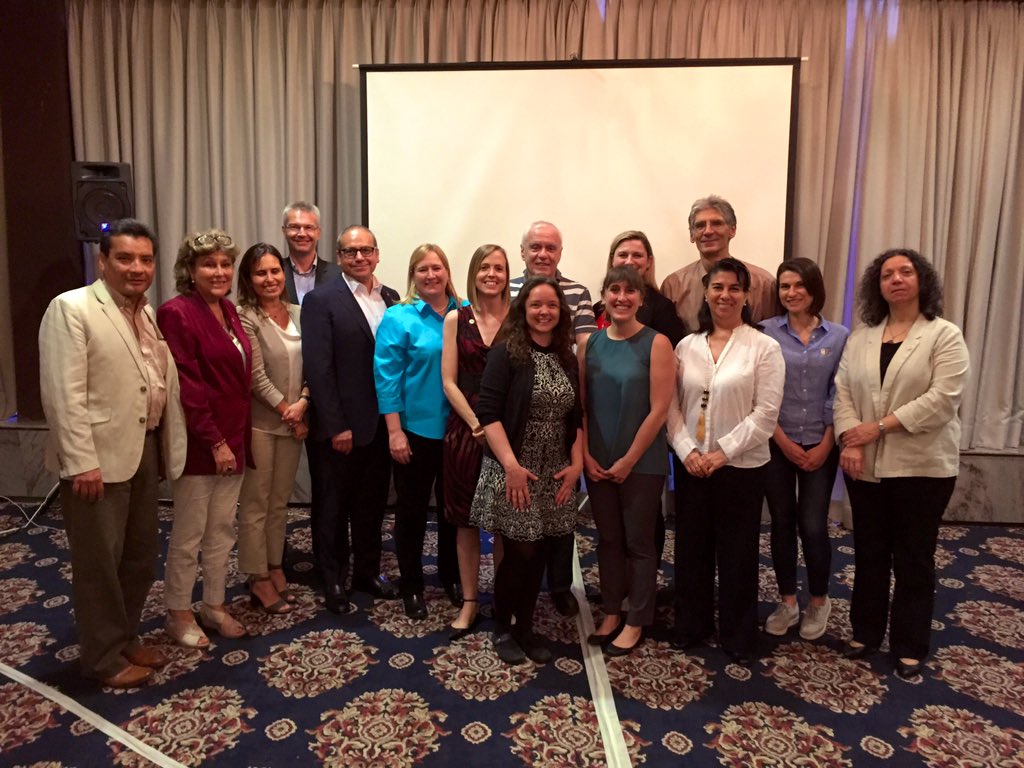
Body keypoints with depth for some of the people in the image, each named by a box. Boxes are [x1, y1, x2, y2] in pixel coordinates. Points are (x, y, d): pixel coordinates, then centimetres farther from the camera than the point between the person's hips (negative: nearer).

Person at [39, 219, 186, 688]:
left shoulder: (147, 313, 12)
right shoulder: (71, 308, -11)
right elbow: (64, 393, -17)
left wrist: (165, 447, 7)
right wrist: (82, 461, -20)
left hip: (143, 451, 7)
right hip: (97, 457, -7)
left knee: (141, 557, 16)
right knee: (99, 562, 6)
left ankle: (126, 639, 34)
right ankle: (104, 657, 22)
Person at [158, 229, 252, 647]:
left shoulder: (228, 310, 10)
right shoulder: (177, 313, -14)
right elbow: (187, 387, -18)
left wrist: (239, 436, 11)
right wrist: (215, 442, -17)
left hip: (232, 439, 7)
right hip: (197, 443, -7)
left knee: (222, 530, 16)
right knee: (188, 534, 7)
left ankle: (214, 605, 30)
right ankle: (178, 614, 24)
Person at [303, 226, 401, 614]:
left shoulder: (391, 298, 8)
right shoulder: (321, 301, -8)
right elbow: (318, 367, -13)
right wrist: (336, 426, -16)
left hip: (382, 423, 5)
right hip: (339, 426, -4)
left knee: (372, 503, 16)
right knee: (333, 505, 11)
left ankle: (367, 570, 34)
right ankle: (333, 579, 27)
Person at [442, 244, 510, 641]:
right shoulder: (456, 319, 3)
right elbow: (449, 381, 0)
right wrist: (476, 423, -9)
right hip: (465, 428, 1)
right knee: (466, 519, 8)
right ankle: (469, 603, 22)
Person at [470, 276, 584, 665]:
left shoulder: (568, 359, 9)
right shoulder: (506, 353, -8)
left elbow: (577, 417, 12)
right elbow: (488, 413, -15)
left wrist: (576, 464, 1)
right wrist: (511, 465, -20)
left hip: (555, 474, 5)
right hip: (513, 470, -5)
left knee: (537, 554, 11)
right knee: (519, 552, 0)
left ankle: (525, 627, 29)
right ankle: (502, 629, 22)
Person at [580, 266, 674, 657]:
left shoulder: (656, 343, -9)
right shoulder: (590, 344, 3)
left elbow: (659, 409, -13)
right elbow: (580, 404, 4)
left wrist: (629, 460, -12)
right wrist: (586, 455, -4)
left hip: (642, 463, -4)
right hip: (598, 462, 4)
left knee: (638, 542, 7)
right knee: (608, 539, 15)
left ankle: (635, 622, 23)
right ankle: (611, 613, 31)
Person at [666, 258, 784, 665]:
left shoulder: (764, 347, -5)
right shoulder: (687, 346, 5)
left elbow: (766, 414, -11)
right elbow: (671, 406, 2)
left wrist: (723, 452, -15)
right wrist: (687, 450, -10)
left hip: (741, 466, -3)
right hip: (691, 464, 3)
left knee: (737, 552, 8)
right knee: (691, 548, 13)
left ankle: (737, 635, 25)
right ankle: (691, 625, 31)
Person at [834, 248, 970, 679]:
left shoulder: (945, 336, -4)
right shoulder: (860, 338, 9)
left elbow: (942, 399, -15)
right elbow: (842, 392, 2)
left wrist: (879, 426, -18)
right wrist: (850, 441, -13)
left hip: (922, 466, -3)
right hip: (867, 466, 4)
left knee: (913, 559, 7)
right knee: (869, 554, 13)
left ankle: (910, 648, 21)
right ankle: (865, 633, 28)